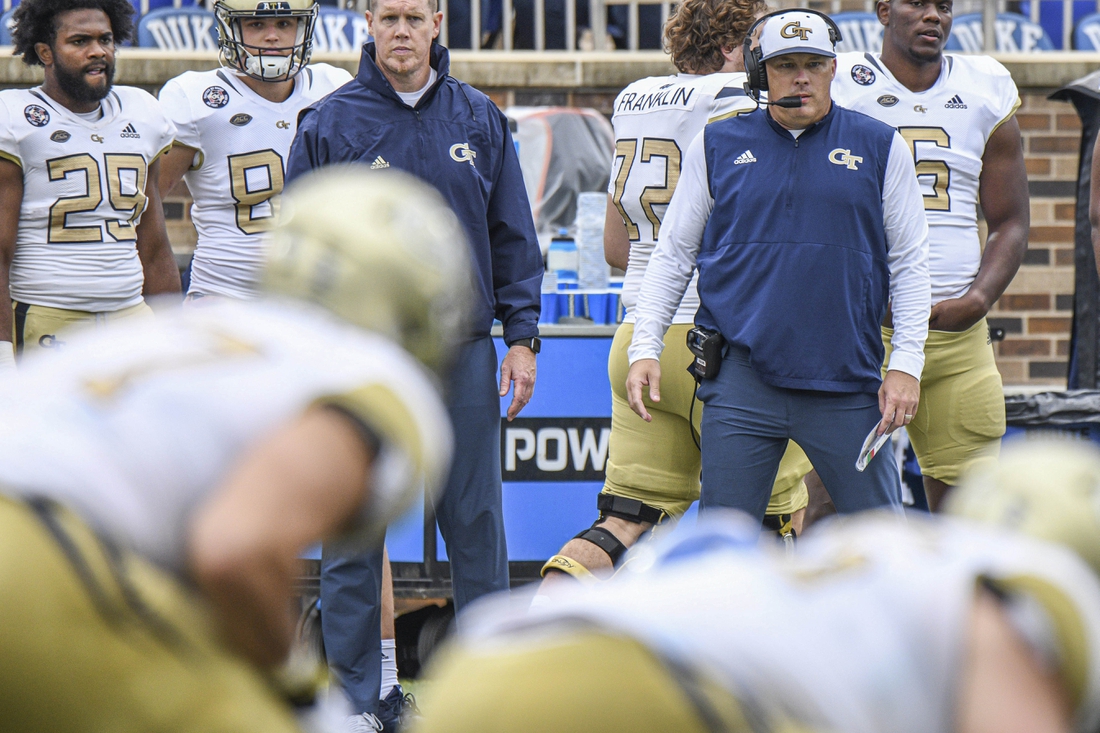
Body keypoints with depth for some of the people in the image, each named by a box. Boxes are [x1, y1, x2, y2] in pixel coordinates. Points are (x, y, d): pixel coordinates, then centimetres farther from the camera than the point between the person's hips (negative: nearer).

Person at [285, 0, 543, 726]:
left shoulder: (480, 121, 7)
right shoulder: (329, 124, 0)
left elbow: (512, 237, 11)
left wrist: (522, 336, 4)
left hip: (462, 350, 2)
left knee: (476, 523, 5)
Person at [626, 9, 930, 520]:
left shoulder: (880, 148, 7)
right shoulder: (718, 146, 8)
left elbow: (909, 263, 9)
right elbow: (672, 255, 13)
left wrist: (906, 364, 1)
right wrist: (645, 348, 4)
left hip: (846, 383, 0)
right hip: (741, 377, 0)